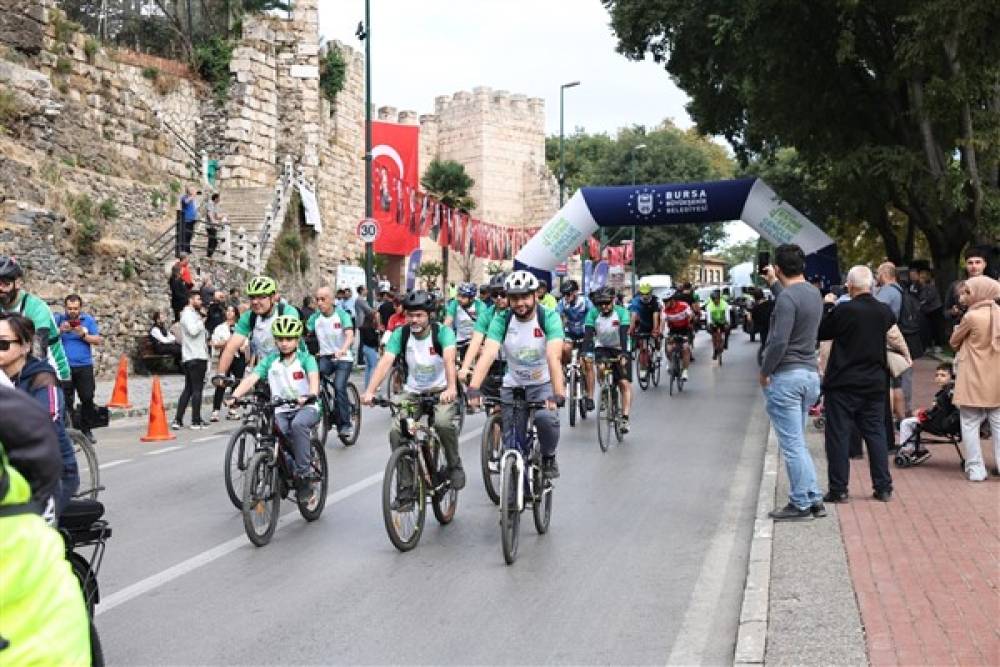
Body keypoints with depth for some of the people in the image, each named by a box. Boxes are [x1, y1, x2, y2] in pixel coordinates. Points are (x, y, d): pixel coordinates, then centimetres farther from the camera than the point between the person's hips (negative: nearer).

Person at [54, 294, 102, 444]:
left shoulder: (88, 319, 6)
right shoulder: (58, 319, 4)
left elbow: (99, 340, 0)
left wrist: (83, 334, -14)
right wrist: (60, 330, -22)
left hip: (84, 366, 1)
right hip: (64, 366, -1)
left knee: (87, 398, -1)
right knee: (66, 400, 0)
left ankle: (85, 429, 12)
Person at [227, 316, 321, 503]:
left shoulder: (306, 358, -3)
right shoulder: (270, 360, 5)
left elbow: (314, 377, -22)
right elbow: (251, 378, -8)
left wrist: (310, 395, -43)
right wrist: (235, 396, -25)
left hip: (306, 408, -3)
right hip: (281, 410, 3)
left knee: (298, 424, -35)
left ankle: (303, 475, -27)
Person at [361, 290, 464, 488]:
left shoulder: (442, 332, -19)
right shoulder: (400, 334, -12)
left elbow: (449, 359, -37)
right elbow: (385, 362, -23)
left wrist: (451, 388, -55)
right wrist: (369, 391, -38)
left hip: (441, 390, -3)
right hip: (412, 392, 3)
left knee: (443, 422, -32)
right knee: (396, 431, -16)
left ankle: (455, 466, -5)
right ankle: (407, 484, 1)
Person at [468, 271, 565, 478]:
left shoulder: (549, 318, -21)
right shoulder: (501, 320, -17)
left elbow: (554, 357, -33)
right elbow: (488, 354, -29)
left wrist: (558, 394, -46)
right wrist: (473, 389, -44)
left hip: (543, 385, -2)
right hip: (512, 386, 2)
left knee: (547, 419, -28)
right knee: (512, 445, 1)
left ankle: (548, 457, 0)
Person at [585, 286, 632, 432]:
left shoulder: (621, 312, -22)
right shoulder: (593, 313, -17)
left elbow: (624, 335, -32)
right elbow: (588, 335, -25)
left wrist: (623, 354, -45)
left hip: (620, 349, -1)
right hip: (601, 347, 1)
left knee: (625, 383, -10)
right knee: (600, 365, -32)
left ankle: (625, 419, -8)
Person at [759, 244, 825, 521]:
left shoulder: (787, 297, -17)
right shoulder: (813, 293, 10)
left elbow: (779, 342, -23)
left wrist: (764, 372, -10)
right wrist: (774, 284, 37)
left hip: (785, 376, -9)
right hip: (810, 374, 9)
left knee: (792, 444, -2)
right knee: (797, 442, 17)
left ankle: (801, 504, 3)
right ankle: (814, 499, 17)